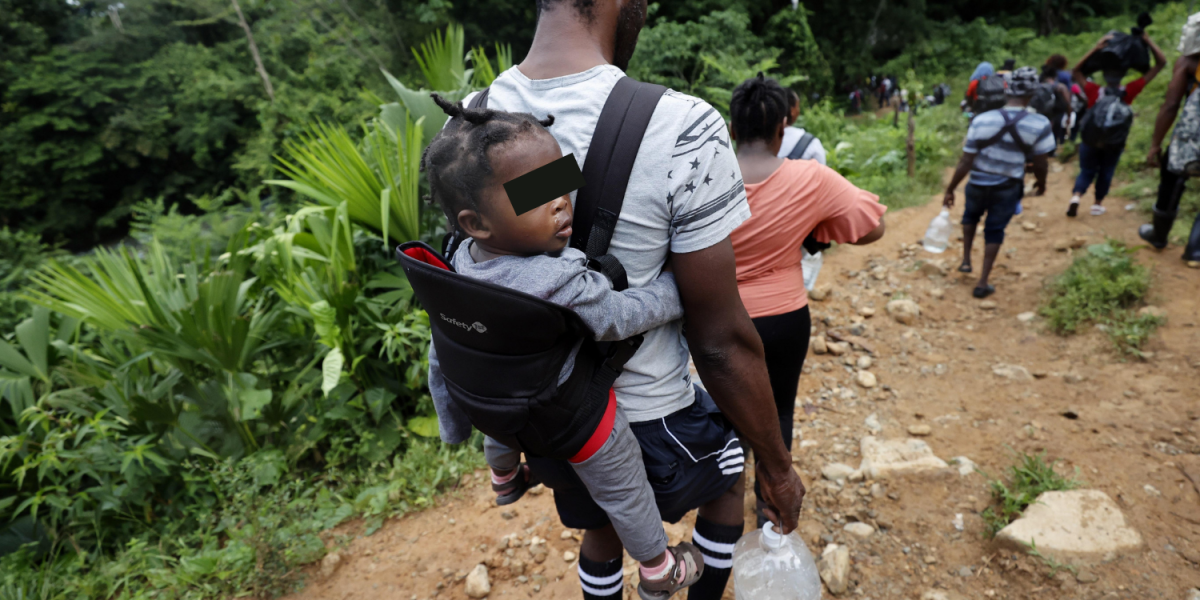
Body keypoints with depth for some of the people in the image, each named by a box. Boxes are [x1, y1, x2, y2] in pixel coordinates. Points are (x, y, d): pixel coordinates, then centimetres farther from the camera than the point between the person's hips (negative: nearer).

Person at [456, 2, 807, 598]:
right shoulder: (681, 130, -28)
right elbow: (722, 342, -22)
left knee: (600, 528, 33)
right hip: (649, 427, -4)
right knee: (731, 468, 30)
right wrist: (777, 466, -5)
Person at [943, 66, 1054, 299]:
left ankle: (966, 260, 32)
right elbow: (1040, 163, -4)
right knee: (994, 231, 15)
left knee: (970, 216, 31)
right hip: (1008, 190, 0)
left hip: (978, 185, 1)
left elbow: (966, 162, -13)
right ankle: (983, 284, 16)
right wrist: (1041, 184, 16)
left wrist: (950, 189, -3)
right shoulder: (1040, 125, -14)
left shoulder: (982, 120, -15)